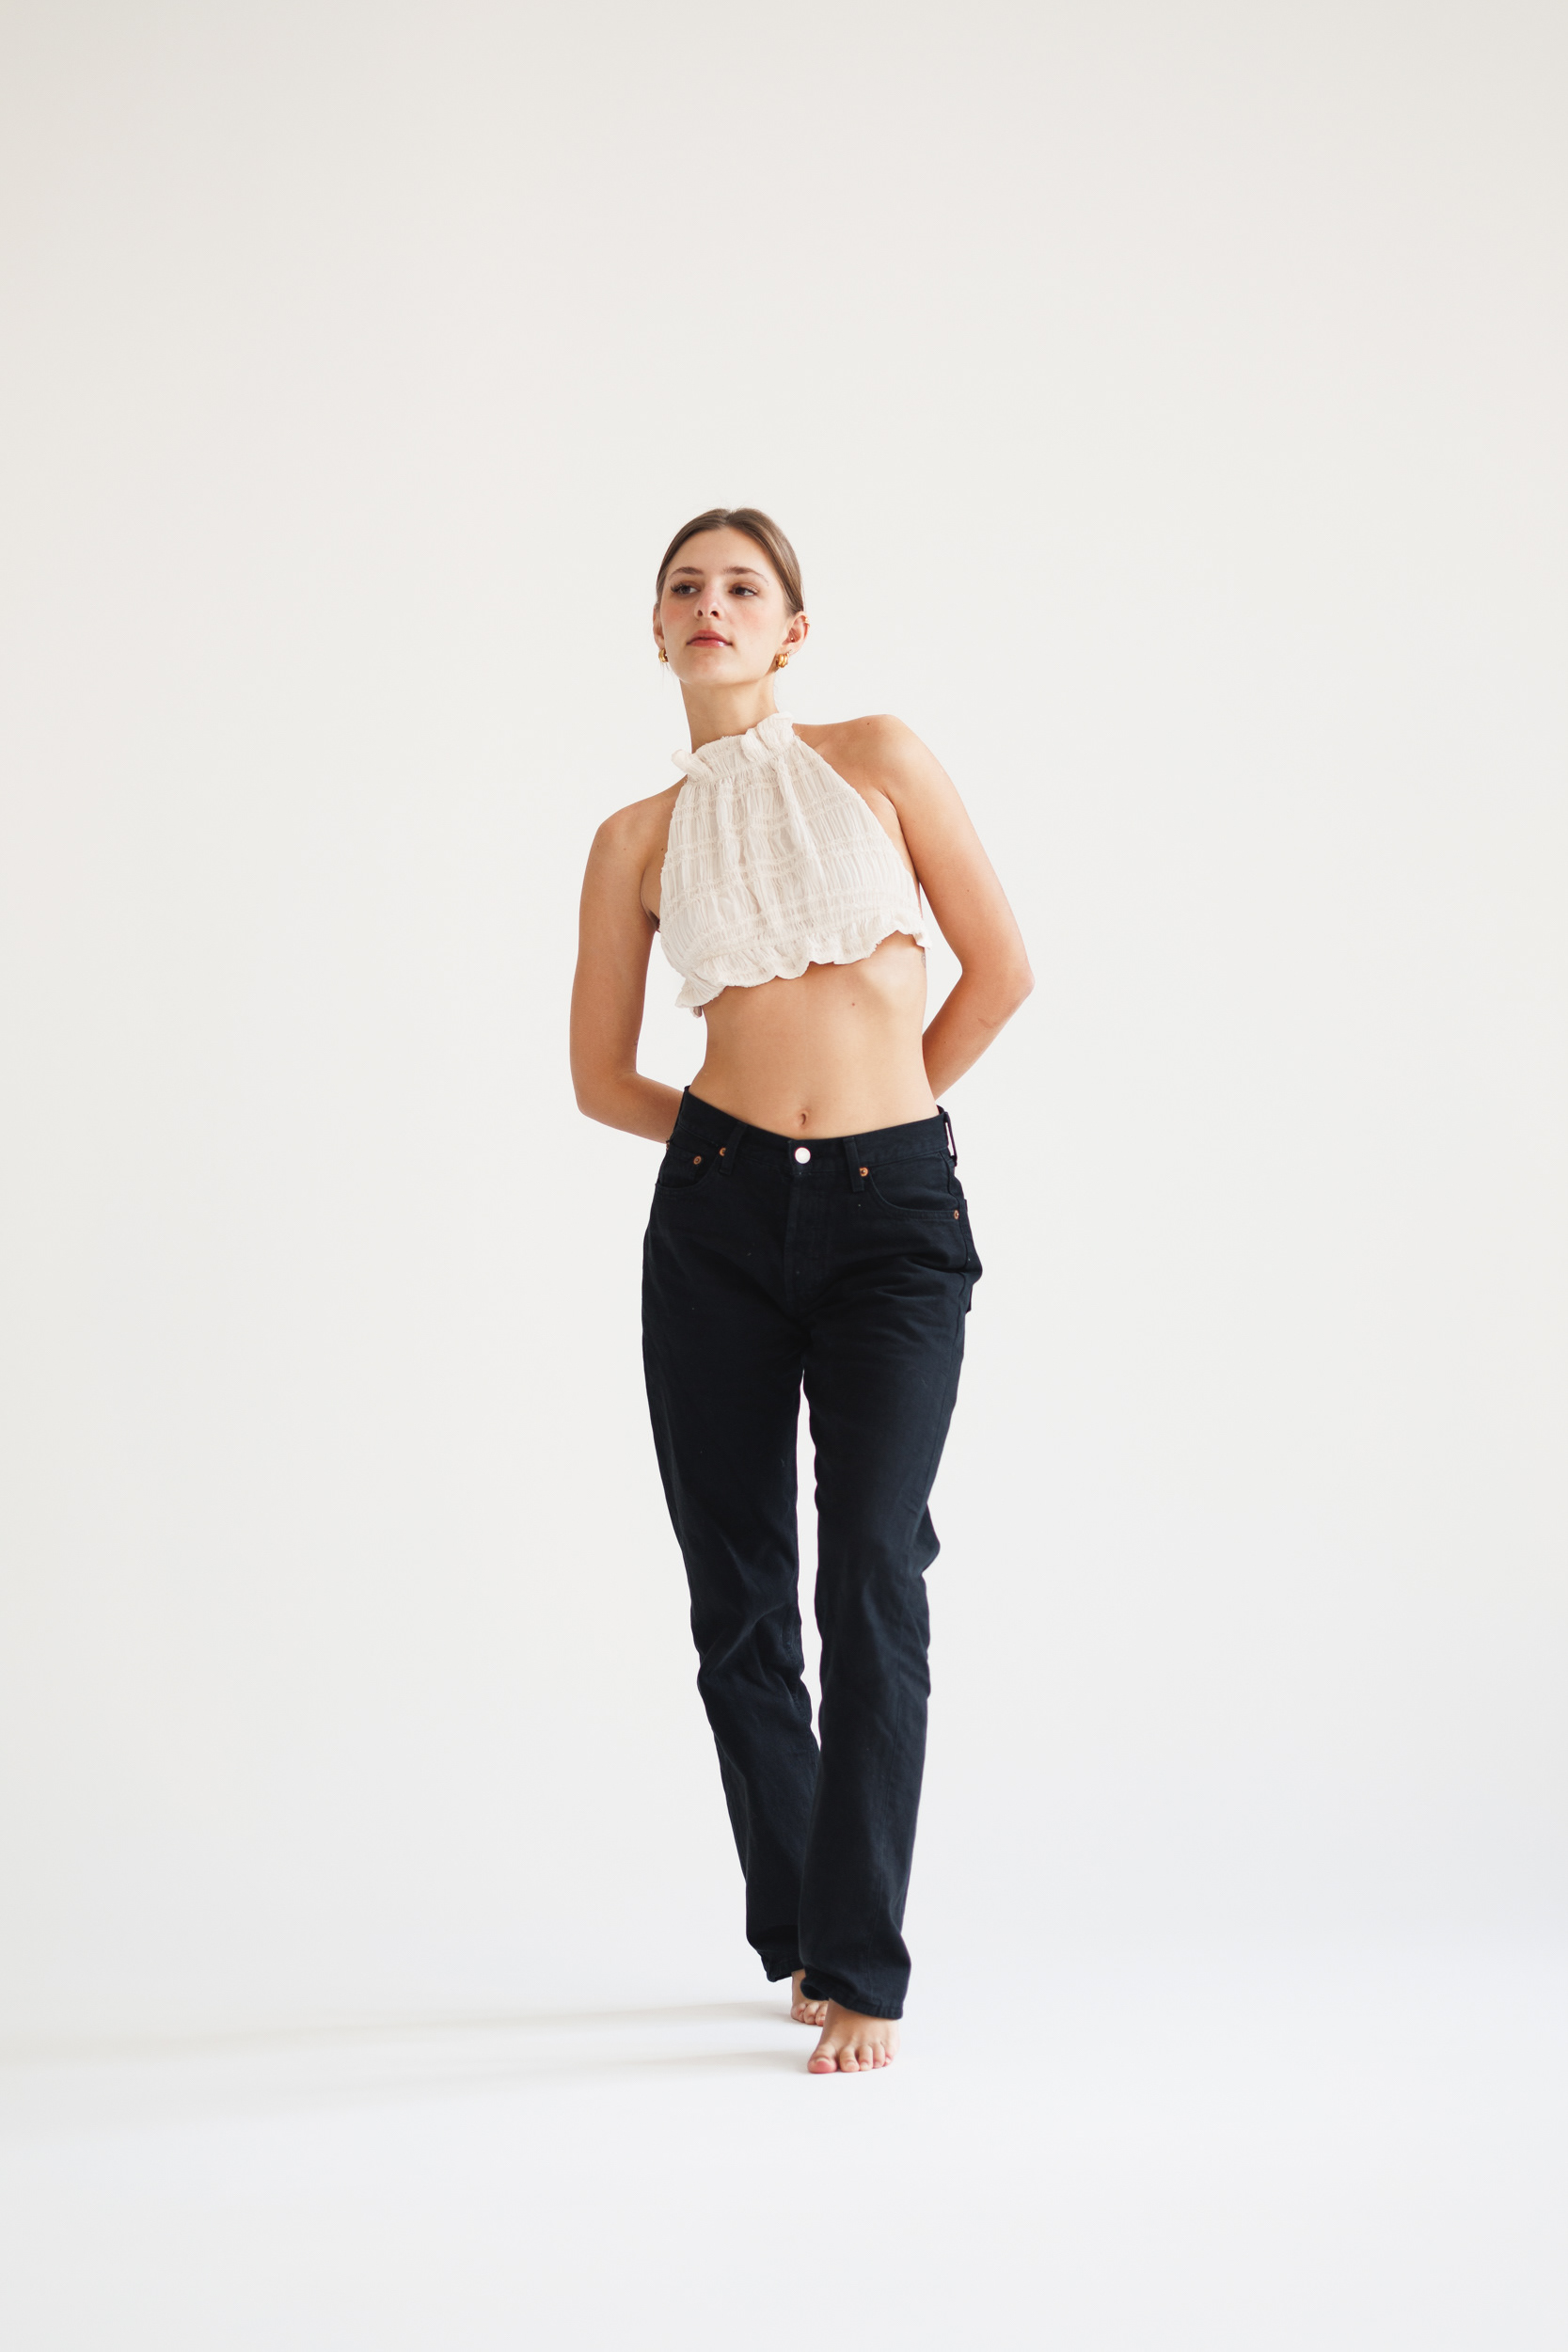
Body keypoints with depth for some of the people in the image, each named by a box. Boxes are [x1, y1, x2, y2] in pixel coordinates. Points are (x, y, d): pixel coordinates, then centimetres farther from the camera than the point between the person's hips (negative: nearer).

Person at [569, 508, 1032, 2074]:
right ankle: (800, 1932, 22)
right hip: (717, 1219, 2)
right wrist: (756, 1130, 12)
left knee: (871, 1578, -9)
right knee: (737, 1592, 5)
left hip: (894, 1211, -2)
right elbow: (600, 1078, 12)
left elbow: (999, 966, 5)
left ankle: (861, 1966, -1)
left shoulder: (878, 759, 4)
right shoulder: (637, 837, 8)